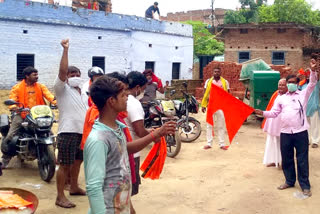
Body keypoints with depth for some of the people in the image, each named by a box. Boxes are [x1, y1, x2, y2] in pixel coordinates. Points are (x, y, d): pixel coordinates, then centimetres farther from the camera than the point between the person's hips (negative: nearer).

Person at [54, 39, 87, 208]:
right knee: (65, 164, -7)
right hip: (68, 131, -8)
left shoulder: (81, 91, 21)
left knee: (77, 161, 19)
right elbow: (62, 70, -21)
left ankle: (74, 187, 36)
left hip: (82, 131, 8)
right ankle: (60, 197, -1)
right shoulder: (62, 88, -3)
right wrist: (65, 50, -27)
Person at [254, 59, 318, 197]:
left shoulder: (303, 94, 8)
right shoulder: (281, 98, 12)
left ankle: (305, 185, 12)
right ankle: (289, 181, 28)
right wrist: (263, 113, -8)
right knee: (286, 158, 11)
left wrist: (313, 70, -18)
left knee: (302, 159, 2)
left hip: (301, 132, -2)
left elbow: (312, 84, -5)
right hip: (285, 133, 3)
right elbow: (274, 113, 8)